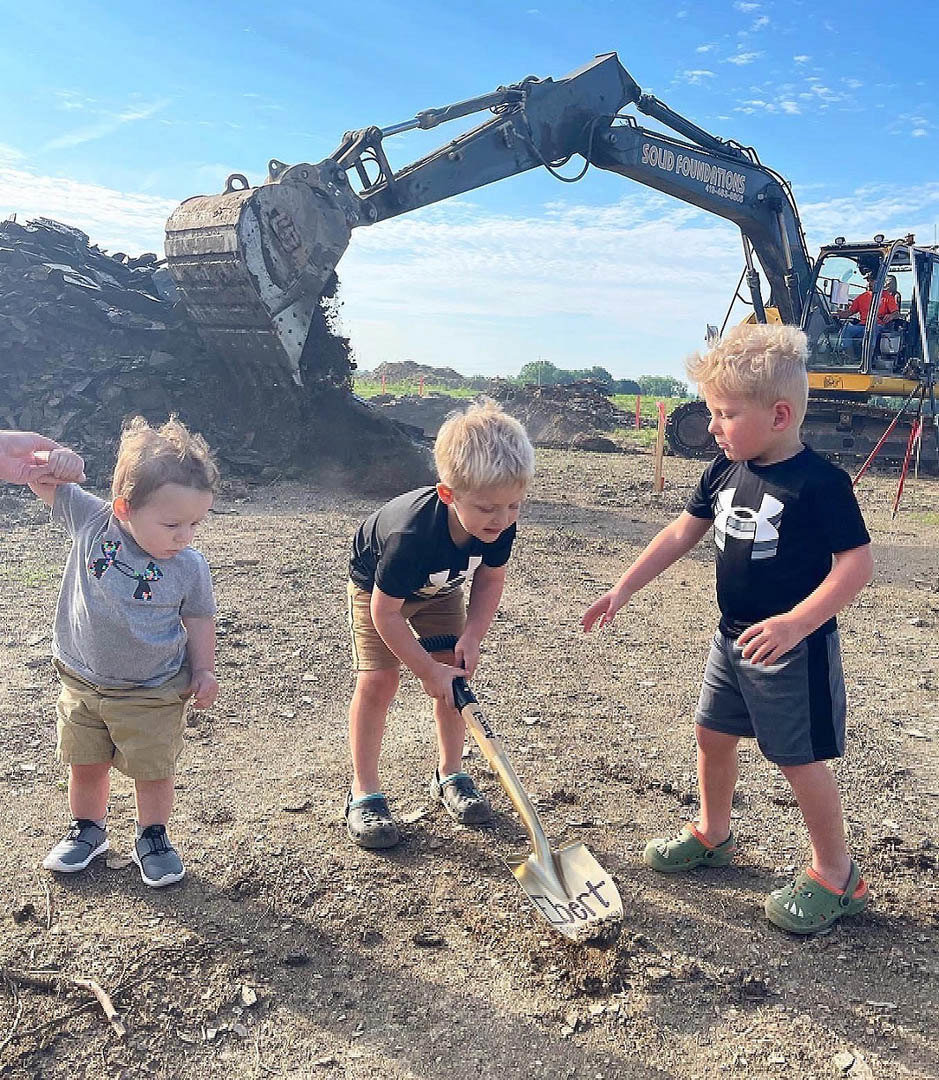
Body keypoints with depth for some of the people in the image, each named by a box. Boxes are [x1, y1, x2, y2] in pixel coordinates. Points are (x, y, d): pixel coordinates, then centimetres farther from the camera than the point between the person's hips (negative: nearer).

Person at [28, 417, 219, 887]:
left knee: (153, 771, 13)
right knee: (86, 765, 20)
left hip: (153, 694, -2)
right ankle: (87, 830, 46)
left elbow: (199, 619, -4)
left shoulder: (190, 568, -19)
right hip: (82, 683, 2)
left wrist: (203, 670, -8)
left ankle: (153, 838, 37)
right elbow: (38, 477, -10)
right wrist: (57, 461, -30)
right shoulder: (91, 519, -17)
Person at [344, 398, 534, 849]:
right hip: (378, 587, -5)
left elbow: (490, 577, -10)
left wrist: (471, 635, -21)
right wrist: (428, 671, -26)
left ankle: (449, 774, 19)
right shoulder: (411, 534, -45)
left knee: (454, 673, 1)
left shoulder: (499, 524, -30)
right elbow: (385, 611, -32)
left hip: (441, 589, 5)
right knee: (377, 679, -13)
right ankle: (363, 793, 1)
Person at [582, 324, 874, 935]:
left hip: (795, 648, -7)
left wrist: (795, 623, -31)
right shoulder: (727, 471, 1)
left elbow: (857, 563, -22)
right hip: (735, 638, 7)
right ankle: (713, 835, 40)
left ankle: (837, 876, 24)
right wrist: (624, 590, 5)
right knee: (713, 732, 17)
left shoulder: (818, 482, -21)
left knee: (800, 759, 2)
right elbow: (682, 533, 8)